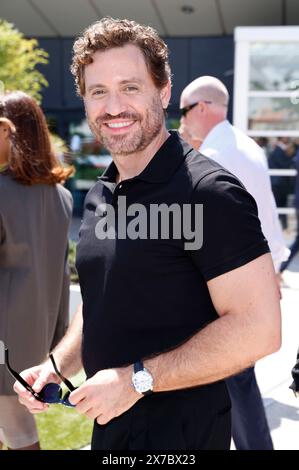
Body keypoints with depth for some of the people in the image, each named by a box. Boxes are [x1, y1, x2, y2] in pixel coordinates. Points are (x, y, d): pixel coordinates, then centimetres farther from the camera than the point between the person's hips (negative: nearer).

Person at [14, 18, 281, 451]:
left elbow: (259, 328, -24)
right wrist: (58, 365, 1)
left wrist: (137, 378, -22)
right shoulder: (99, 196, 5)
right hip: (109, 422, 8)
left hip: (179, 431, -8)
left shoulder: (208, 192, -20)